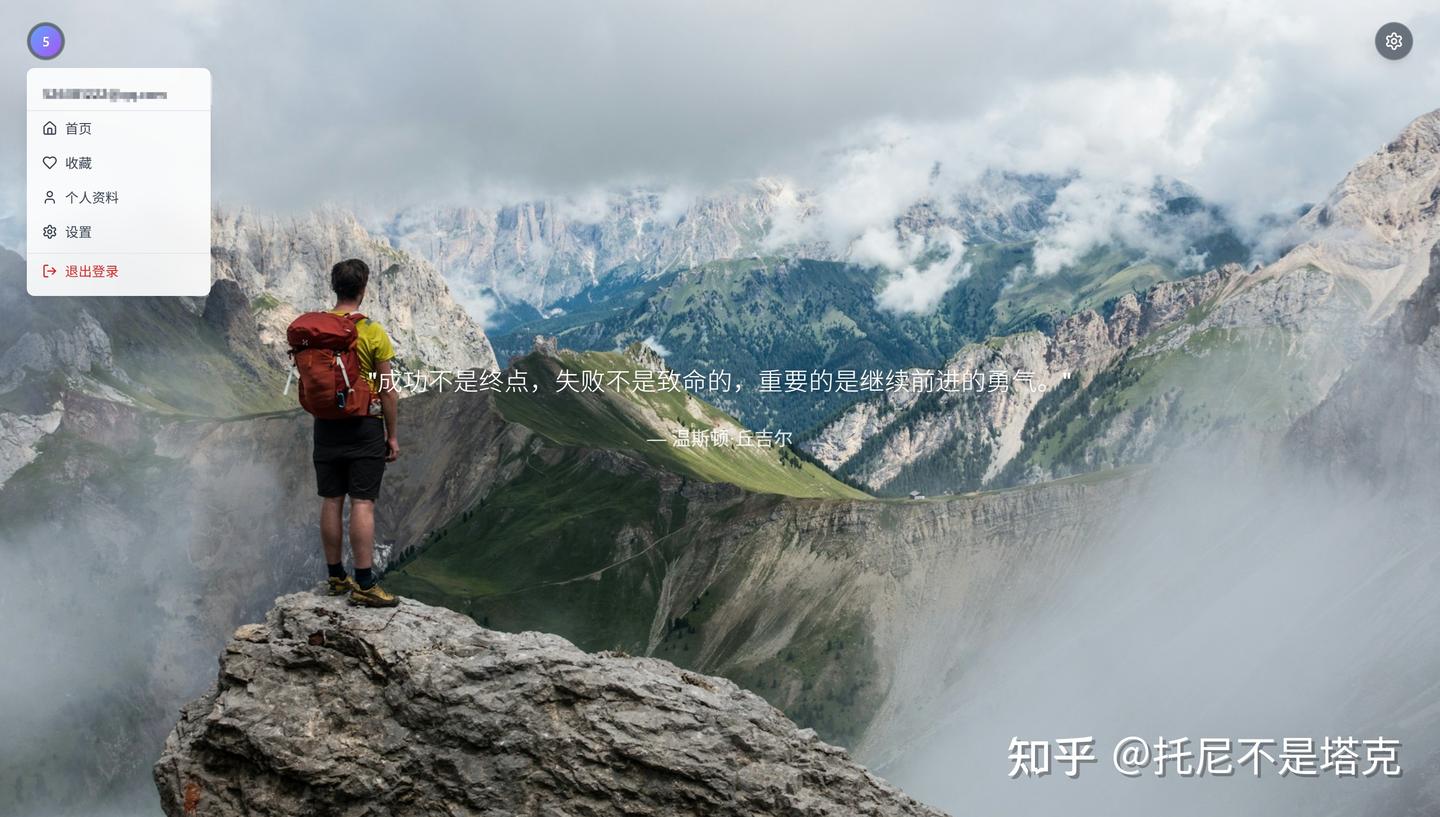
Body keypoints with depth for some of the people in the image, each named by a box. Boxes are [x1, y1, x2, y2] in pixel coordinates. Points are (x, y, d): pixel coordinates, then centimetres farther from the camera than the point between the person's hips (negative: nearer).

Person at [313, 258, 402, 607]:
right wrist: (392, 435, -1)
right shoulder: (372, 332, -12)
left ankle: (336, 577, 19)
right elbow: (388, 390, -9)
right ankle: (364, 585, -3)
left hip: (326, 425, 5)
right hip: (364, 426, -5)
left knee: (331, 501, 11)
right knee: (363, 504, -4)